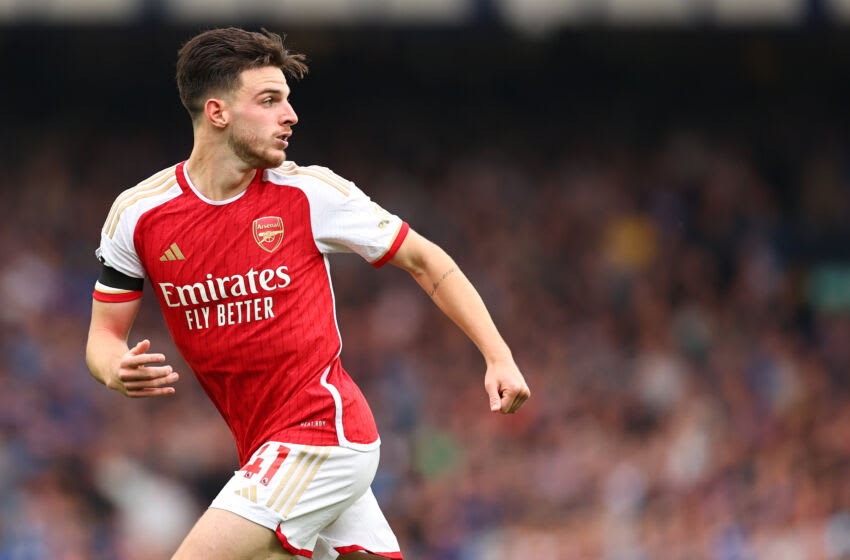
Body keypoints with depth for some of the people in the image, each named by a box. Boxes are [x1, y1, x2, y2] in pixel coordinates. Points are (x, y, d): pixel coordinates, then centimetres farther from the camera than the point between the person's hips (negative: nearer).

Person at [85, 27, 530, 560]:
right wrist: (115, 371, -16)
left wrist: (499, 356, -1)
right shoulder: (137, 215, 0)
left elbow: (424, 260, 5)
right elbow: (105, 333, 8)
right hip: (264, 450, 4)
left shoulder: (310, 192, -7)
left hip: (323, 434, -4)